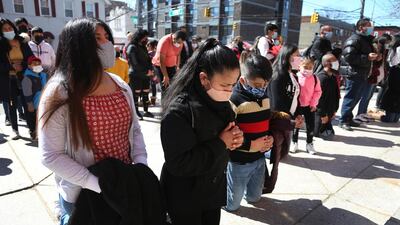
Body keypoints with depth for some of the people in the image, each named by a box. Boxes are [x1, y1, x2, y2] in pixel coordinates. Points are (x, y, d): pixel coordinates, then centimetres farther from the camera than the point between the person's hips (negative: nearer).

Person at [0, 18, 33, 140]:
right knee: (12, 104, 7)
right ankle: (15, 130, 17)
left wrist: (22, 65, -13)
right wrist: (12, 67, -17)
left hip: (23, 77, 0)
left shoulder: (22, 43, 5)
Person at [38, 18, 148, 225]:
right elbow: (51, 156, -17)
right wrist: (99, 184, -22)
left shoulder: (121, 86, -2)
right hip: (81, 195, -4)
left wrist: (141, 165, -9)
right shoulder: (59, 94, -17)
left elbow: (135, 129, 5)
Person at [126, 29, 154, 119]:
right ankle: (136, 112, 9)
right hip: (136, 75, -7)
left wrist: (150, 69, -2)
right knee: (136, 94, 0)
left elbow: (148, 59, 17)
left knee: (146, 93, 9)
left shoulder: (143, 47, 17)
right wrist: (146, 71, -14)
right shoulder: (132, 47, -8)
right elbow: (134, 63, -16)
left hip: (145, 75, 7)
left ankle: (146, 111, 19)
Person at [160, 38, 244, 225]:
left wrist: (235, 138, -11)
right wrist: (220, 144, -25)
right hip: (185, 198, -7)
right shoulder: (179, 111, -27)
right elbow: (178, 164, -29)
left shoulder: (220, 102, -3)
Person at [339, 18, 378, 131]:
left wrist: (374, 57, 12)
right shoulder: (354, 39, -11)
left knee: (356, 98, 14)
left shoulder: (367, 40, 20)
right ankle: (343, 121, 2)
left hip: (363, 75, 10)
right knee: (350, 98, -6)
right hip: (355, 74, -10)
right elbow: (349, 57, -23)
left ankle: (349, 118, 24)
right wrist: (367, 58, -23)